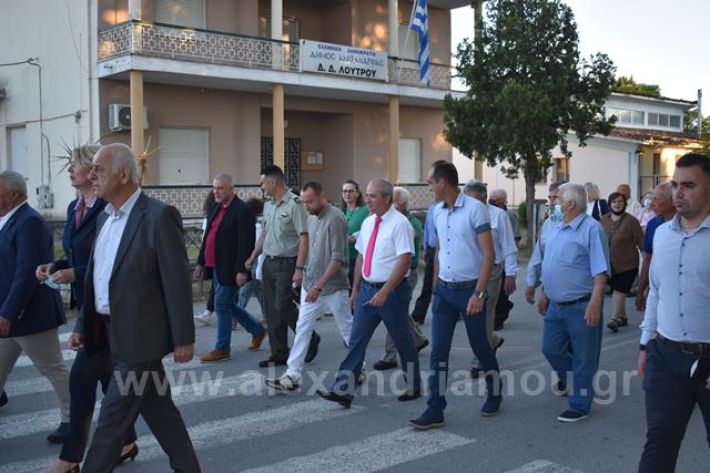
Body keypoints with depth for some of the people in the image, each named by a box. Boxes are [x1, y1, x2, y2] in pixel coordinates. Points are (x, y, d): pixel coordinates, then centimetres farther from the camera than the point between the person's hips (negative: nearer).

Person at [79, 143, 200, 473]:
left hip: (139, 335, -8)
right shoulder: (105, 217, 10)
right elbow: (98, 277, 15)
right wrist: (83, 325, 13)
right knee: (157, 408, 16)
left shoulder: (159, 216, -15)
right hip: (113, 332, 8)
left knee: (113, 418, 0)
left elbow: (178, 281, -16)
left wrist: (183, 338, -15)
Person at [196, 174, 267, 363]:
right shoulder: (215, 208, 12)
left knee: (222, 305, -3)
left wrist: (242, 270, -22)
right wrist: (201, 262, 16)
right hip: (215, 267, 9)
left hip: (230, 268, -9)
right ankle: (258, 330, 33)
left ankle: (222, 350, 10)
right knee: (227, 305, 16)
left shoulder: (242, 210, -14)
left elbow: (246, 243, -18)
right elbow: (207, 237, 17)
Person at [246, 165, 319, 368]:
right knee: (272, 311, 9)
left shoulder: (294, 204, -13)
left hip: (287, 263, -8)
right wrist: (253, 257, 19)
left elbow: (304, 238, -17)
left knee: (283, 306, -11)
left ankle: (311, 338, 12)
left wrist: (299, 269, -22)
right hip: (268, 262, 8)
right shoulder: (268, 205, 12)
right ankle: (279, 354, 18)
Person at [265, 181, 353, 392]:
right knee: (302, 329, 4)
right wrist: (307, 279, 14)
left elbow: (338, 258, -20)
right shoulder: (312, 218, 8)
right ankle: (292, 376, 7)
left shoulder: (335, 218, -17)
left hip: (333, 288, -7)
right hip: (311, 286, 7)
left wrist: (319, 286, -21)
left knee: (348, 331, 8)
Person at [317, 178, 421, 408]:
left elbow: (404, 261, -20)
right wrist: (355, 290, 14)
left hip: (392, 290, -7)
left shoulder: (399, 223, -14)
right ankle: (343, 390, 4)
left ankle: (413, 387, 27)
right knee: (357, 340, 2)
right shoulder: (368, 223, 9)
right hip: (367, 289, 7)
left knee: (403, 341, 9)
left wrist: (384, 293, -24)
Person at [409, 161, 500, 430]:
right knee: (438, 351, 2)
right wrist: (435, 285, 15)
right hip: (444, 290, 6)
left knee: (480, 347, 10)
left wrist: (479, 293, -21)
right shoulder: (437, 212, 6)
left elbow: (489, 254, -16)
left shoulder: (474, 209, -14)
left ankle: (494, 394, 34)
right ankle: (435, 410, 6)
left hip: (469, 289, -5)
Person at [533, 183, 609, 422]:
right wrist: (545, 295, 21)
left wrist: (595, 303, -24)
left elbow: (600, 271, -17)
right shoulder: (556, 229, 12)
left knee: (583, 358, 5)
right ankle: (566, 377, 46)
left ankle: (580, 407, 17)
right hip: (556, 305, 8)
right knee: (551, 350, 17)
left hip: (581, 307, -8)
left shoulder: (591, 229, -14)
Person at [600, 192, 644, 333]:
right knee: (616, 291, 11)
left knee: (619, 290, -10)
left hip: (627, 264, -5)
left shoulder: (631, 221, -10)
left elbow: (641, 242, -8)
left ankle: (615, 319, -7)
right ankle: (623, 317, 24)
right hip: (610, 263, 5)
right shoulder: (603, 220, 4)